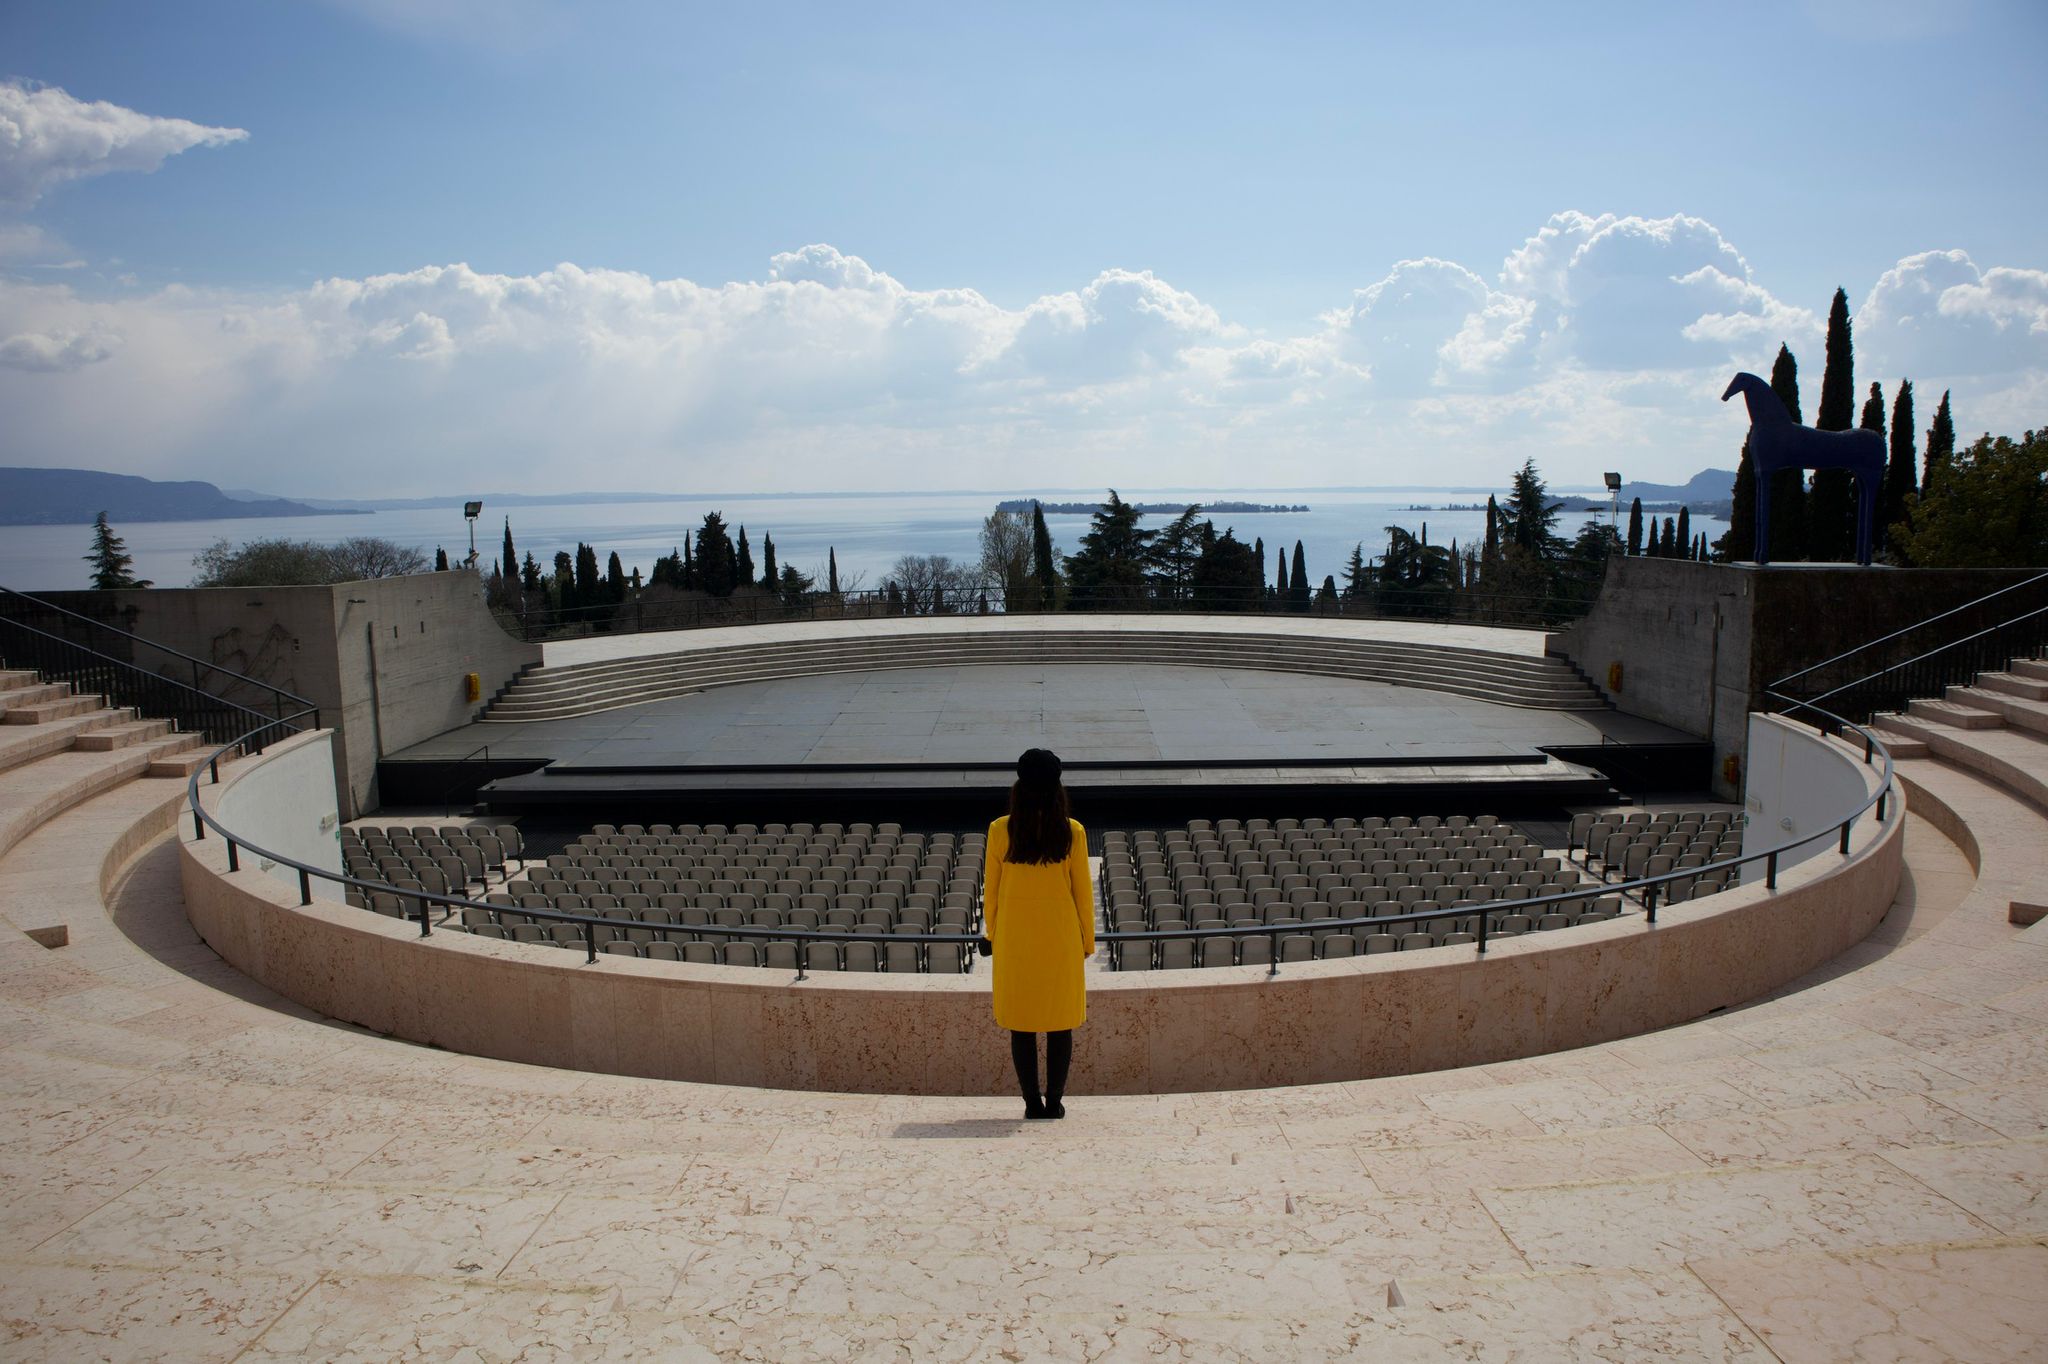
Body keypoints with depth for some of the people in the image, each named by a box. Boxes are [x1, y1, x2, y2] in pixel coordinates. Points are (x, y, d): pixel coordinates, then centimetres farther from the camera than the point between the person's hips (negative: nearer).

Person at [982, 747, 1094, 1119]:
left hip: (1014, 936, 0)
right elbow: (1083, 891, -2)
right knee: (1060, 1023, 9)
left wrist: (992, 935, 12)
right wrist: (1087, 941, 8)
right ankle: (1054, 1101, 10)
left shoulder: (1000, 831, -6)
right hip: (1061, 935, 0)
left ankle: (1032, 1102, 10)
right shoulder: (1072, 832, -6)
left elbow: (990, 889, 0)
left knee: (1021, 1023, 8)